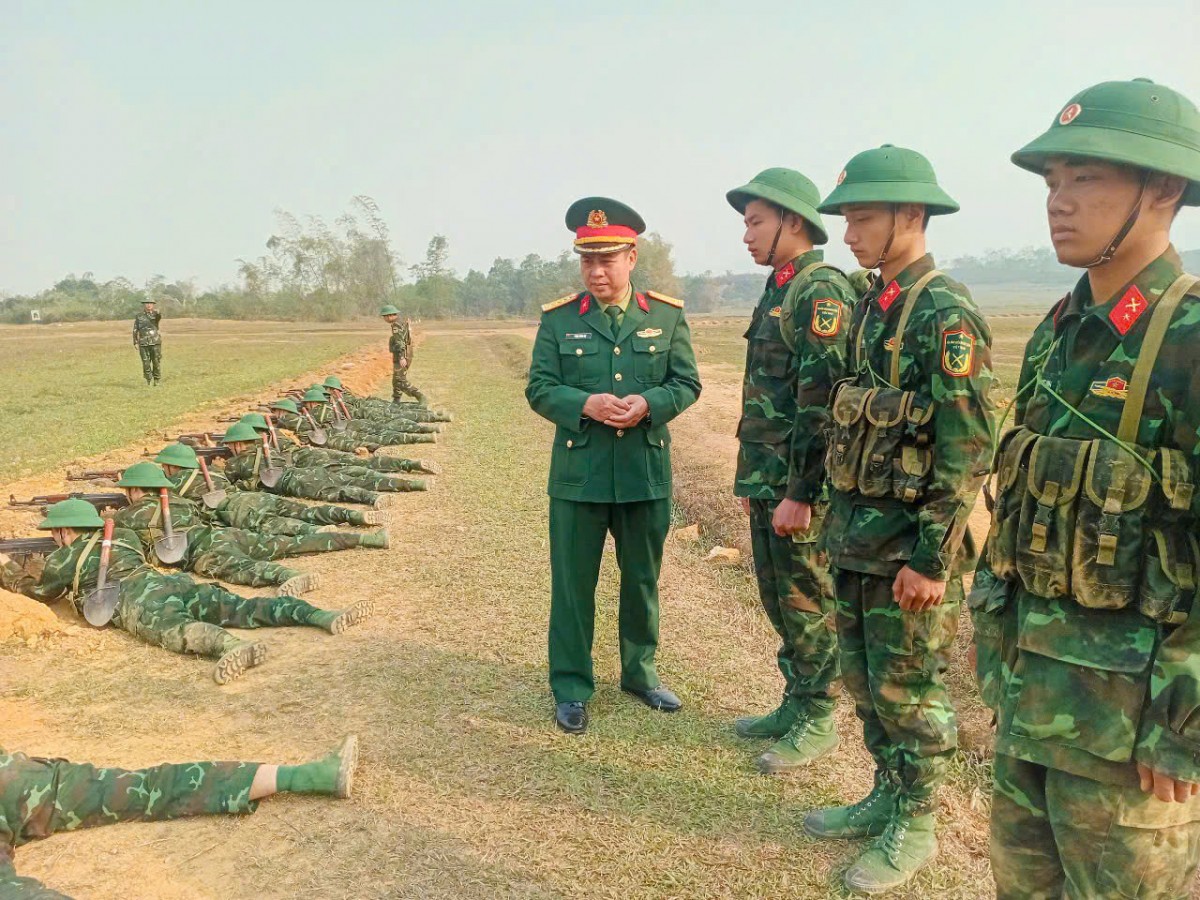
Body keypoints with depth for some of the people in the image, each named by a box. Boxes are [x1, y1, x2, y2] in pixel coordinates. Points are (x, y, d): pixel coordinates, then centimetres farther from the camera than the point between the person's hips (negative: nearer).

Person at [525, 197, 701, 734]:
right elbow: (539, 388, -1)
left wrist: (649, 403, -16)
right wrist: (585, 404, -19)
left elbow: (687, 383, 4)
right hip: (579, 474, -1)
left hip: (647, 473, 2)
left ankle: (640, 671, 35)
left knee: (642, 580, 15)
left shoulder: (667, 315, 3)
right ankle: (570, 688, 21)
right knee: (572, 584, 6)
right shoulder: (558, 319, 0)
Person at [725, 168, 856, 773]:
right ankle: (795, 705, 32)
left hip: (799, 488, -9)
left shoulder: (821, 290, -15)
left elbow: (821, 401, -21)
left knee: (808, 603, 3)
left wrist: (800, 493, -22)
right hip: (768, 481, 10)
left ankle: (817, 723, 17)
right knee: (778, 600, 17)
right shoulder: (779, 291, 16)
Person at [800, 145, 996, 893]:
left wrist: (933, 559, -20)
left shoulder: (946, 314, -17)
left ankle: (916, 826, 24)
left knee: (910, 691, 6)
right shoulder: (874, 307, 10)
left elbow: (969, 453, -20)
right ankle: (887, 797, 36)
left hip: (910, 542, -8)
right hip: (858, 536, 8)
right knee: (866, 681, 18)